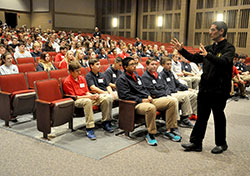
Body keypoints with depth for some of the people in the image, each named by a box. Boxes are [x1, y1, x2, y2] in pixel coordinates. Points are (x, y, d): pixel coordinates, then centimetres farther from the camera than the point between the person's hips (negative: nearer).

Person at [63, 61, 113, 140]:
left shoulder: (82, 78, 15)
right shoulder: (67, 82, -7)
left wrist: (93, 95, -5)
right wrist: (88, 97, -19)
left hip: (86, 97, 7)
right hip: (76, 101, -7)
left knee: (106, 99, -14)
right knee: (87, 101, -43)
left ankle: (106, 123, -3)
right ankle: (89, 129, -40)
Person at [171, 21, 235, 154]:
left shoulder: (228, 48, -7)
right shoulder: (209, 48, 15)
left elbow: (224, 62, -25)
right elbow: (194, 58, 16)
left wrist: (208, 55, -41)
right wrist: (181, 50, 5)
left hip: (219, 89, -6)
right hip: (205, 88, 6)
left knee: (218, 116, 6)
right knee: (201, 116, 9)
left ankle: (221, 144, 22)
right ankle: (196, 143, 16)